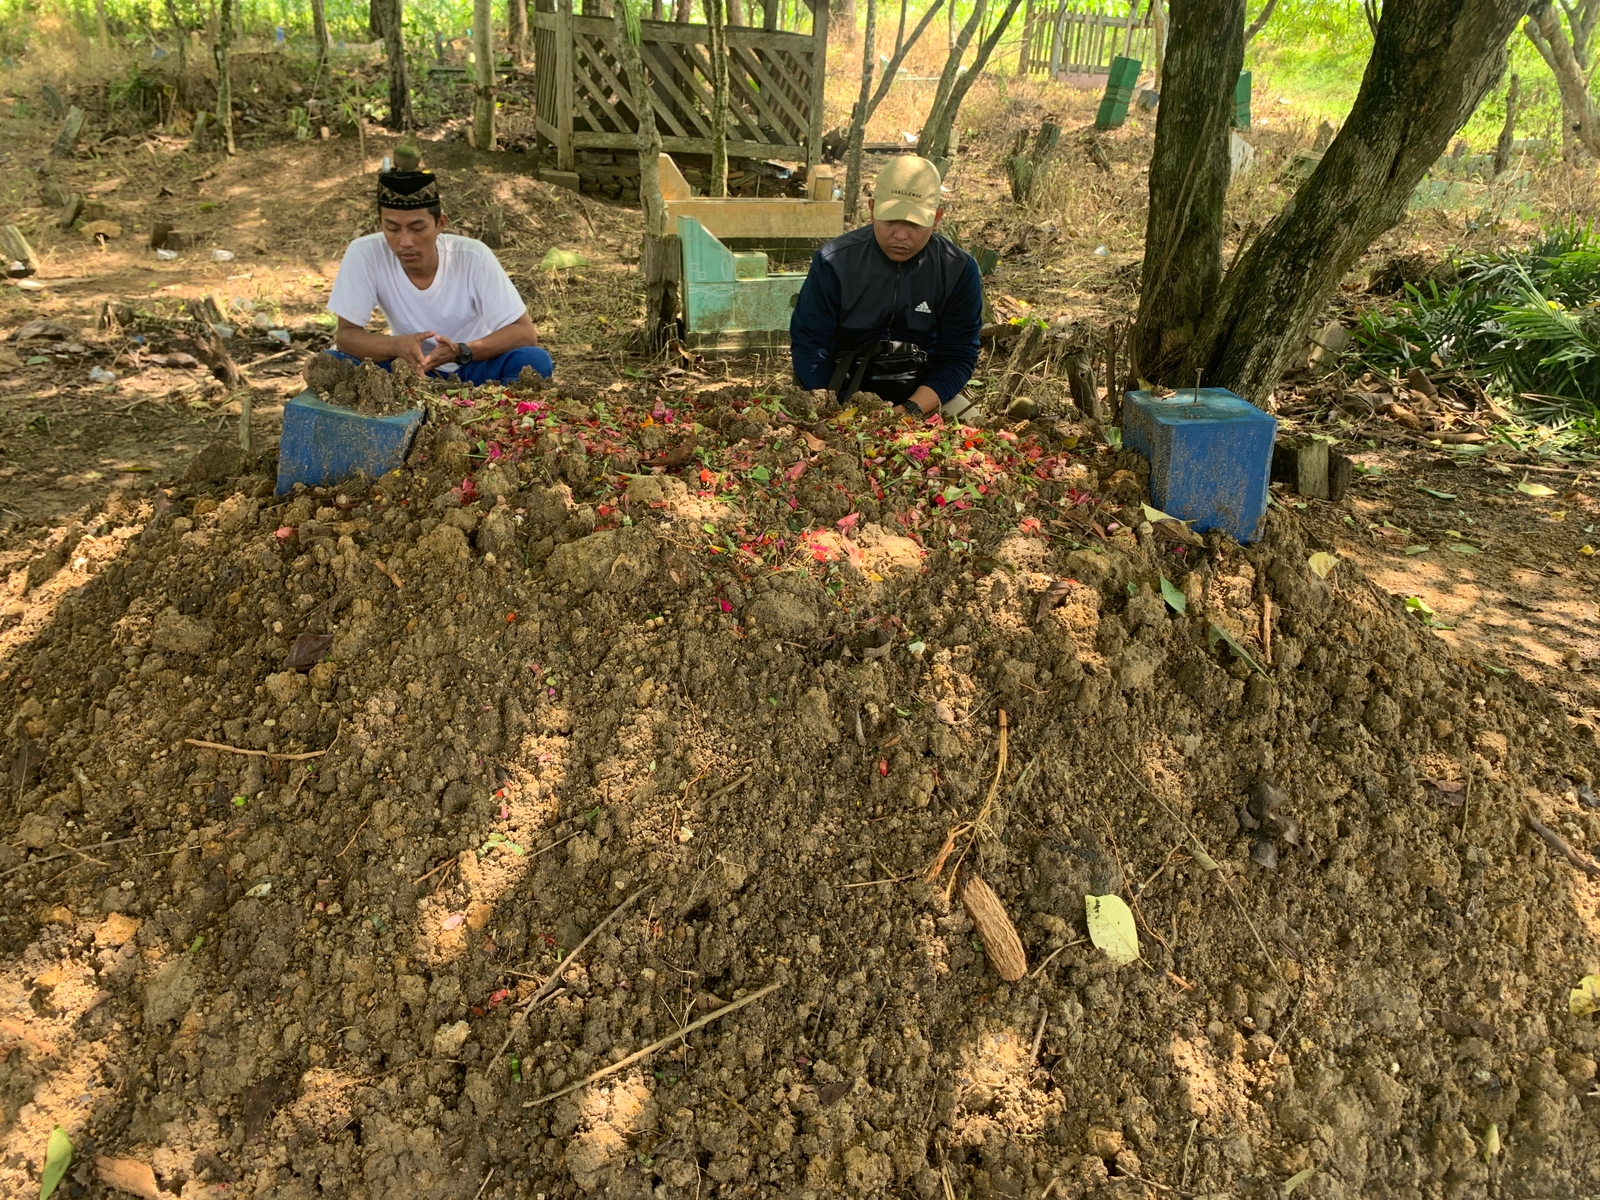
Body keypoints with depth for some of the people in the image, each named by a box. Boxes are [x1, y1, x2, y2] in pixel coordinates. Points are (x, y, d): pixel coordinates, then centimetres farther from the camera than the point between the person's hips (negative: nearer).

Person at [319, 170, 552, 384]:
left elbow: (524, 332, -21)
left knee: (535, 361, -30)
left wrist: (460, 352, -37)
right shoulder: (365, 253, -19)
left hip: (473, 368, -1)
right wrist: (396, 345, -38)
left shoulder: (474, 256, -22)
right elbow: (345, 335, -16)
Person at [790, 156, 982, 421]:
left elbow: (958, 357, -7)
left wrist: (911, 410, -23)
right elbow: (808, 344, -8)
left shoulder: (959, 271, -7)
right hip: (845, 393, -1)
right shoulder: (834, 262, -10)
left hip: (924, 393, 1)